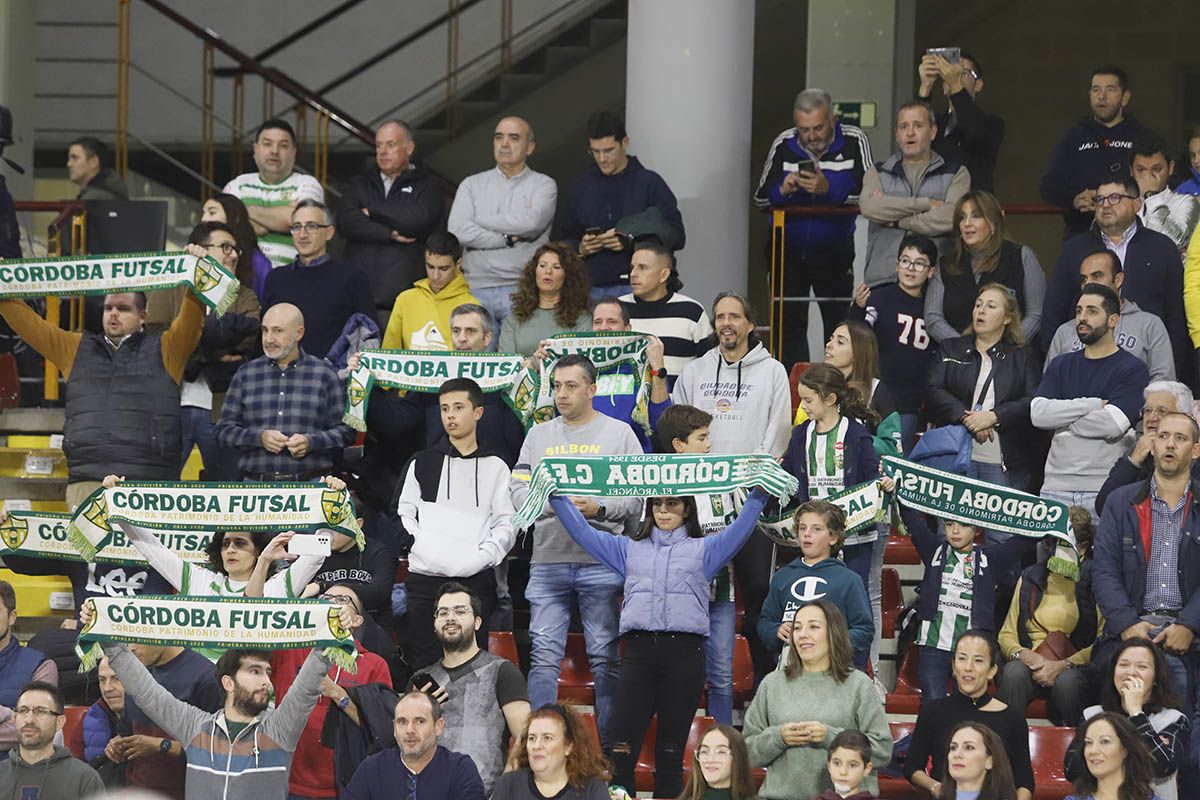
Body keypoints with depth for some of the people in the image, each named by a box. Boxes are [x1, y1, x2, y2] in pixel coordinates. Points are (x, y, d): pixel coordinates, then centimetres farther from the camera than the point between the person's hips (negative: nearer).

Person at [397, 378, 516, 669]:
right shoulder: (422, 463, 13)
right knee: (423, 662, -1)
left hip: (476, 578, -1)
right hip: (425, 576, 1)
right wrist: (422, 548, -7)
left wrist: (482, 556, -11)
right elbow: (405, 514, 10)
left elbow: (506, 524, 4)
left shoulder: (495, 467, 10)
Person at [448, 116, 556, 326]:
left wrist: (481, 221, -1)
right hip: (478, 290, 2)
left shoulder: (544, 185, 8)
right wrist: (508, 238, -6)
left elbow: (531, 222, -11)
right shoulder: (472, 185, 14)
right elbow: (458, 230, -2)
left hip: (523, 291, -2)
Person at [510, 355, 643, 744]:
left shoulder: (619, 434, 6)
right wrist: (554, 502, -12)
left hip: (601, 562, -2)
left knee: (605, 657, 0)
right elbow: (519, 492, 6)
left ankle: (609, 743, 6)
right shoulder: (539, 435, 14)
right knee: (543, 655, -2)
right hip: (548, 558, 2)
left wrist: (599, 508, -16)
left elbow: (637, 496, 0)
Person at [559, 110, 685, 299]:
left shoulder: (649, 183, 2)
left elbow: (676, 236, -3)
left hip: (635, 289, -3)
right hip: (592, 289, 3)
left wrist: (630, 242, -15)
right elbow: (564, 239, 20)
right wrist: (580, 249, -4)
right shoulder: (581, 187, 15)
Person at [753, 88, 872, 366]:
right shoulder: (783, 144, -1)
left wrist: (829, 190, -29)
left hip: (834, 255, -2)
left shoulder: (854, 141, -8)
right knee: (790, 329, 1)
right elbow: (760, 199, 2)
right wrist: (783, 191, -19)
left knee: (839, 328, 5)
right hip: (787, 252, 2)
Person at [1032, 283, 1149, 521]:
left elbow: (1113, 424, -13)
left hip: (1104, 489, -4)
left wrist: (1061, 421, -1)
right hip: (1056, 485, 4)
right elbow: (1038, 413, 1)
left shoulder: (1132, 370, 2)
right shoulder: (1061, 365, 17)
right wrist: (1095, 404, -6)